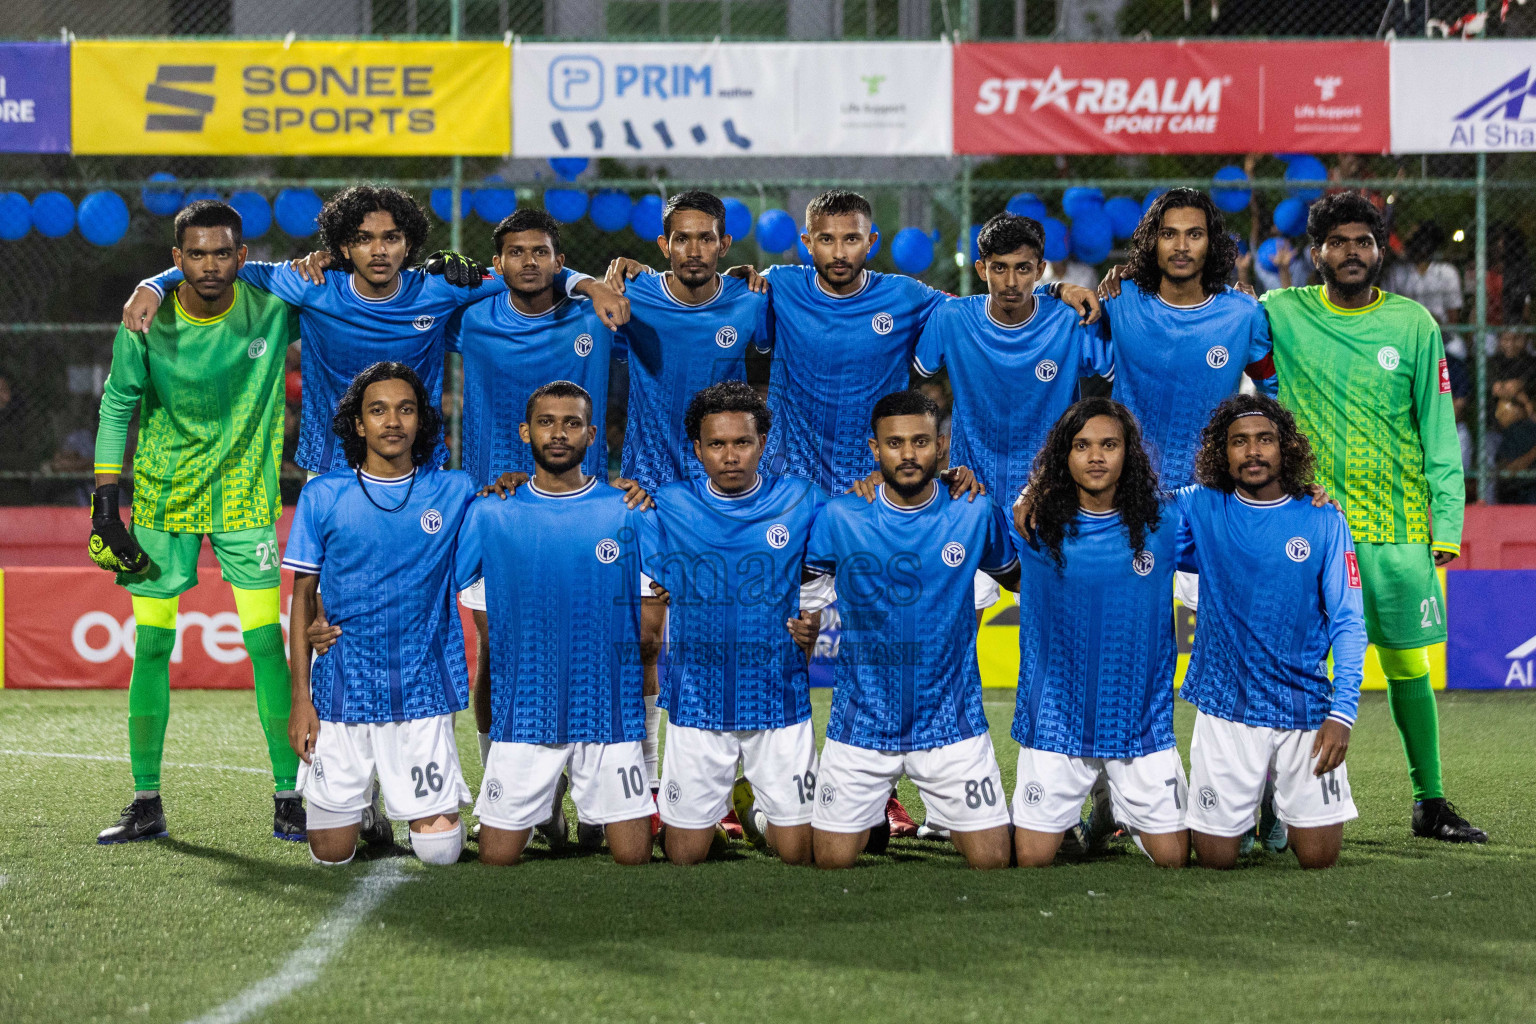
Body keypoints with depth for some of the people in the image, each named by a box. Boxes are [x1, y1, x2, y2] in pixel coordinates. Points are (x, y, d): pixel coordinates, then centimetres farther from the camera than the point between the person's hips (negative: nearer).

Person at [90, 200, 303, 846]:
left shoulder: (273, 311, -11)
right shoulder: (147, 324, -10)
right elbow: (118, 404, 1)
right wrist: (106, 498, -3)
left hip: (245, 497, -1)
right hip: (161, 499, 1)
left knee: (266, 643, -8)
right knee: (150, 648, 1)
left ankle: (288, 798, 1)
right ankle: (146, 804, 11)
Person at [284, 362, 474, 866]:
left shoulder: (454, 492, 2)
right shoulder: (322, 497, 1)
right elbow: (303, 597, 5)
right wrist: (300, 698, 0)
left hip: (423, 692, 0)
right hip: (342, 692, 0)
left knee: (440, 849, -6)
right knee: (331, 853, 1)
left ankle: (409, 801, 29)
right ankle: (362, 804, 36)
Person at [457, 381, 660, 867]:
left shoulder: (627, 512, 4)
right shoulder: (490, 513, 3)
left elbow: (654, 613, 7)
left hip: (609, 713, 0)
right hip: (523, 713, 0)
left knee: (632, 857, -5)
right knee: (497, 859, -1)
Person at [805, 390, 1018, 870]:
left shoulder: (975, 514, -3)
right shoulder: (838, 517, -5)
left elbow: (1017, 577, 12)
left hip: (952, 721, 0)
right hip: (861, 721, 0)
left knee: (991, 862, -2)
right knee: (832, 862, 4)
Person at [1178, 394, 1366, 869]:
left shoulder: (1323, 521, -1)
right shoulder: (1199, 510, 0)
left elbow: (1348, 622, -3)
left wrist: (1343, 712, -11)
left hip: (1305, 710, 0)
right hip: (1225, 708, 0)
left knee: (1318, 857, 1)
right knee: (1216, 857, 3)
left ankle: (1289, 808, 34)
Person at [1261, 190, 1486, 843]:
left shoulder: (1414, 325, 3)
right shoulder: (1282, 315, 2)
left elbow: (1438, 433, 4)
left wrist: (1446, 522, -3)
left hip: (1397, 527, 1)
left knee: (1408, 667, 4)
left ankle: (1429, 804, 14)